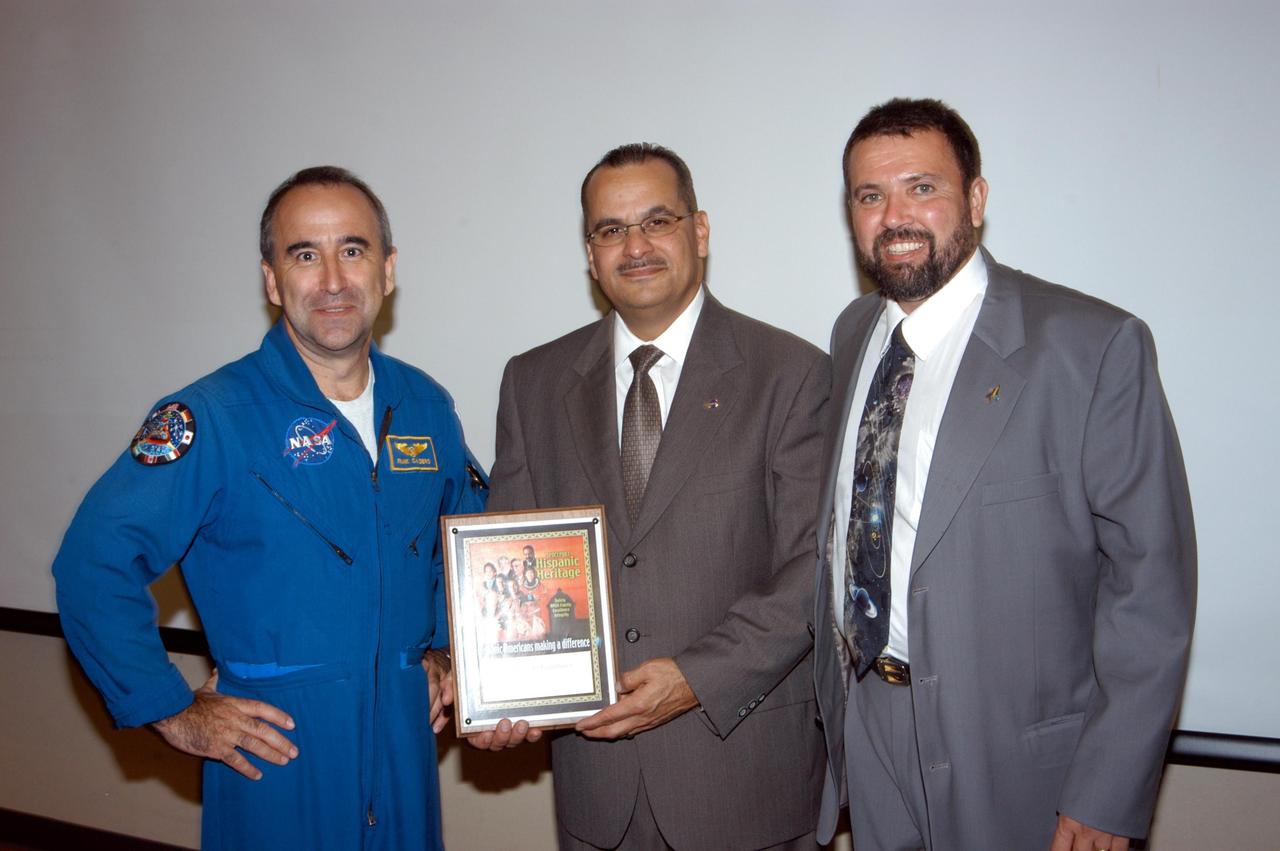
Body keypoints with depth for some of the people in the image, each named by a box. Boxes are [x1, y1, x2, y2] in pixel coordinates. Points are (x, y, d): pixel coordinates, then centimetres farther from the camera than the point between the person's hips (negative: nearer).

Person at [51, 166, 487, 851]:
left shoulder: (426, 407, 2)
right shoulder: (213, 418, -13)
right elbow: (94, 564, -15)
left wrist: (443, 647, 7)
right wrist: (173, 712, -12)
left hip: (407, 740, 5)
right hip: (276, 753, -4)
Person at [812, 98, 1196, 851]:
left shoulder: (1094, 346, -16)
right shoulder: (853, 333, 4)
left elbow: (1151, 580, -16)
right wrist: (834, 697, 9)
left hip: (1017, 758, -5)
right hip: (863, 725, 5)